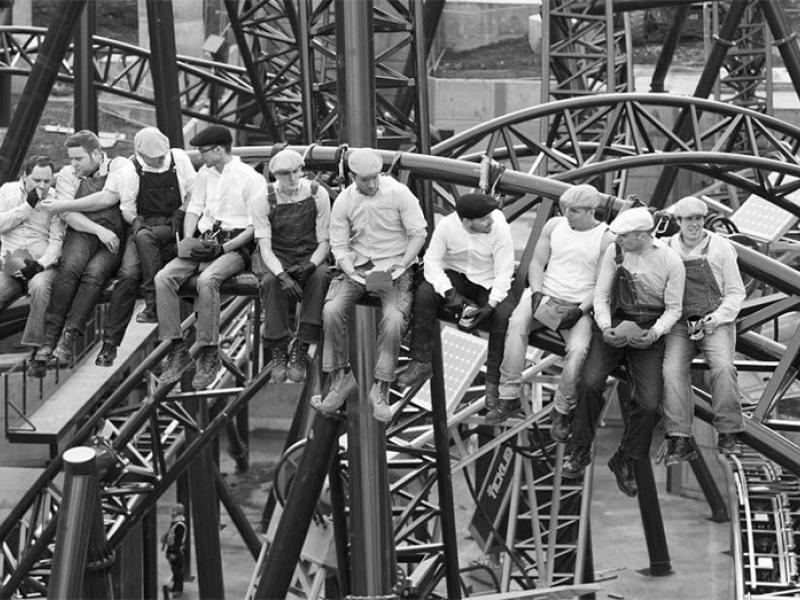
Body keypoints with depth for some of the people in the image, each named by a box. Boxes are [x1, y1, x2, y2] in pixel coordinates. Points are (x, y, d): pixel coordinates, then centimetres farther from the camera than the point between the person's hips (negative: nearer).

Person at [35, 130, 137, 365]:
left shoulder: (120, 166, 7)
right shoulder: (67, 174, 16)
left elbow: (107, 198, -9)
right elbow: (69, 216, 4)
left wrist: (63, 205, -4)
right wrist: (99, 230, -12)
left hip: (115, 236, -2)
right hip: (82, 233, 2)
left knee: (94, 274, -31)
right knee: (69, 269, -29)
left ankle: (68, 339, -35)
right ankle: (50, 338, -30)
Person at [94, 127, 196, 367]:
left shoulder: (179, 159, 3)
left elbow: (194, 193, 11)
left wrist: (180, 214, -2)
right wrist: (136, 221, -12)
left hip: (172, 228, 1)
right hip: (142, 226, 0)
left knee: (144, 237, -34)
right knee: (128, 274, -23)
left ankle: (154, 304, -25)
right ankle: (110, 343, -20)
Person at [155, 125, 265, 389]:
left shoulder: (251, 178, -3)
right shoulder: (204, 174, 19)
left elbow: (255, 226, -8)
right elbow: (193, 209, 20)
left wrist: (222, 248, -17)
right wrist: (189, 241, 0)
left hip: (234, 246, -6)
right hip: (204, 242, 6)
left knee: (207, 280, -36)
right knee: (163, 278, -19)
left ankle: (208, 354, -28)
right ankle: (177, 350, -19)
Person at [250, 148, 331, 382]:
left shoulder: (317, 194, -5)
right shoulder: (264, 200, -7)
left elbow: (324, 241, -3)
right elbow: (265, 247, -12)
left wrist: (310, 265, -23)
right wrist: (282, 275, -30)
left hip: (310, 256, 1)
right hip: (276, 258, -1)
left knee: (320, 277, -33)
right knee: (271, 282, -34)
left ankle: (301, 350, -25)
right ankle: (278, 352, -22)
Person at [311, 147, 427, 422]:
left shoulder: (399, 193, -9)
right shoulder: (343, 202, -2)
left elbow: (418, 233, -5)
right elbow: (339, 245, 1)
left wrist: (400, 266, -16)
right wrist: (352, 273, -17)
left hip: (394, 266, -2)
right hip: (357, 265, 2)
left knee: (394, 319, -28)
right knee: (331, 310, -23)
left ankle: (380, 389, -14)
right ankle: (341, 377, -5)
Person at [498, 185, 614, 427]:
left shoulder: (607, 239, -4)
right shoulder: (554, 225, 7)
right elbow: (537, 262, 8)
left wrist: (580, 311, -16)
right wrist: (537, 293, -9)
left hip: (580, 306, -2)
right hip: (544, 295, 3)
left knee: (578, 350, -30)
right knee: (516, 324, -28)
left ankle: (562, 411, -11)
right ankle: (509, 396, -24)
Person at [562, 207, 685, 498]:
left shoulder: (671, 261, -6)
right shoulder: (614, 251, -2)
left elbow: (673, 308, 1)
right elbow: (601, 294, 3)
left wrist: (654, 333, -16)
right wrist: (605, 327, -13)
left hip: (647, 334, -1)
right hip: (613, 325, 1)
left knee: (650, 403, -15)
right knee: (590, 383, -22)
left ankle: (624, 460, 8)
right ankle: (579, 451, -3)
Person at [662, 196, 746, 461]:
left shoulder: (720, 247, 2)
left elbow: (736, 292, 5)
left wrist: (718, 317, -11)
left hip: (715, 322, -1)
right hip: (678, 324, 2)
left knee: (723, 367, -27)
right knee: (673, 370, -22)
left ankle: (728, 435, -17)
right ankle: (680, 441, -23)